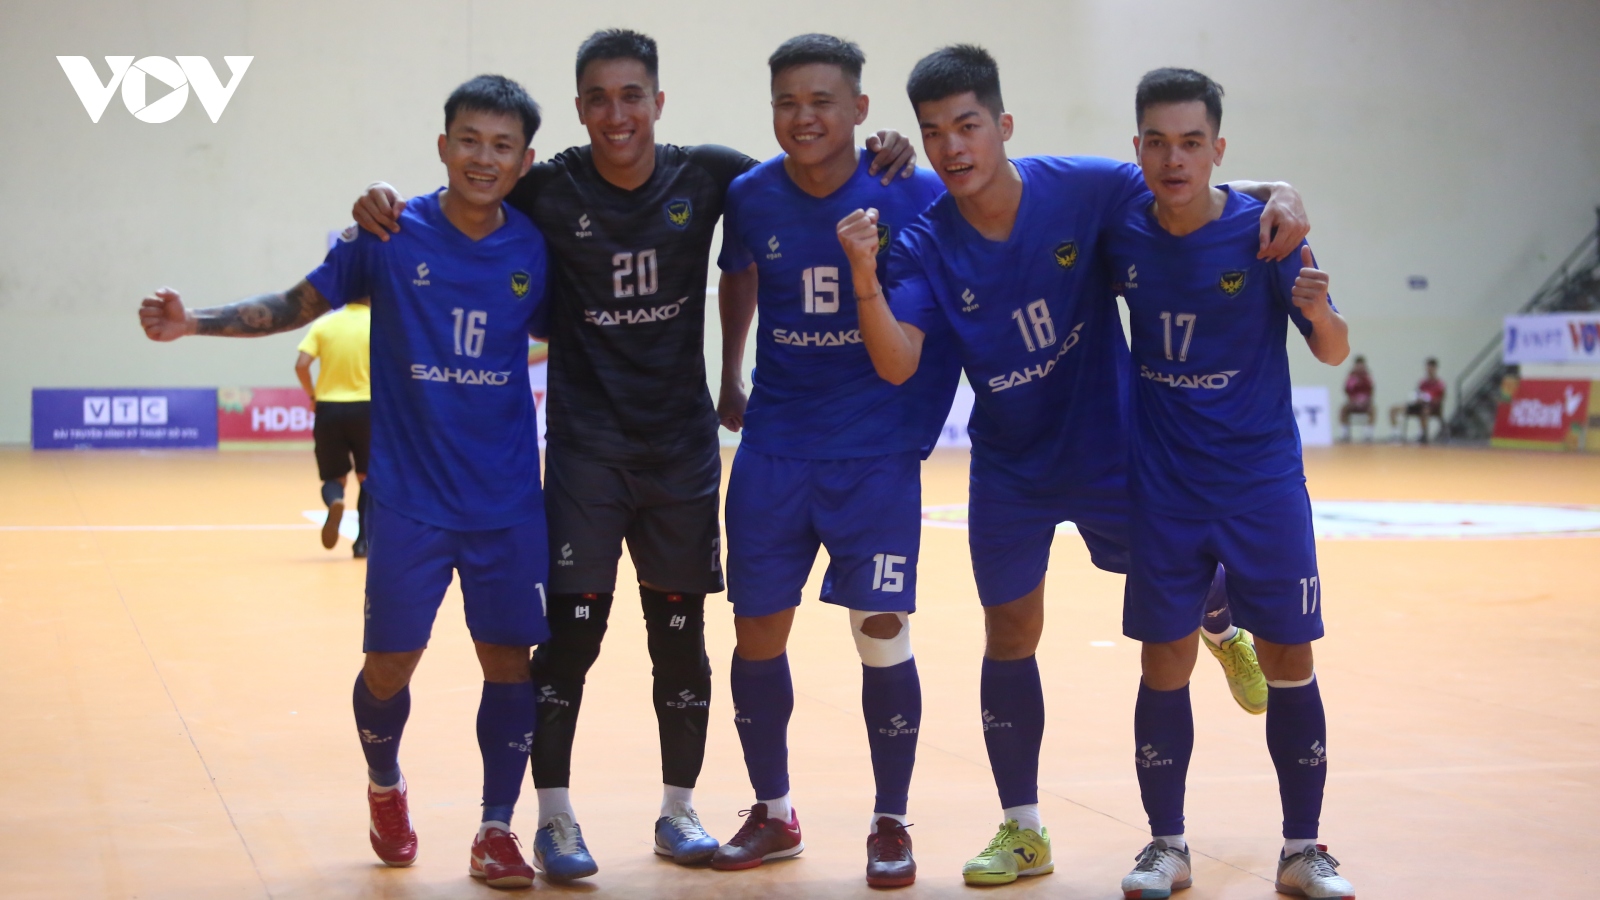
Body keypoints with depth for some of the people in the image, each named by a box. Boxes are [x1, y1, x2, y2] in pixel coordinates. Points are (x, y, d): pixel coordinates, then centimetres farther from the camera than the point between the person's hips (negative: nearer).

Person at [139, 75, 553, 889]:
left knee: (510, 663, 1)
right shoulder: (390, 235, -7)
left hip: (509, 506, 2)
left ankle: (496, 831, 15)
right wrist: (195, 322, -11)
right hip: (409, 500, -1)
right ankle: (385, 787, 34)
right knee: (389, 664, 3)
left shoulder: (534, 250, -2)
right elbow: (297, 305, 0)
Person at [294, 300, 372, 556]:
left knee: (334, 477, 11)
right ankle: (362, 541, 10)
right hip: (364, 408, -1)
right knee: (367, 477, 16)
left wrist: (312, 396, 6)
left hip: (328, 409, 1)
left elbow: (301, 365, -7)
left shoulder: (323, 324, 2)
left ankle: (335, 502, -25)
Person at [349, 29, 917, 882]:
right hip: (585, 443, -2)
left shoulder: (707, 176, -4)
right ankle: (554, 817, 8)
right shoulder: (548, 191, -8)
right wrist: (383, 206, -19)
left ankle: (679, 809, 24)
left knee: (680, 632, 9)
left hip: (682, 441, 2)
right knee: (571, 629, -6)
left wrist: (872, 161, -9)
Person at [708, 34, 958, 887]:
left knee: (881, 633, -5)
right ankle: (772, 814, 24)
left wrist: (918, 432, -3)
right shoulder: (750, 197, -3)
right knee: (756, 631, 5)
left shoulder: (914, 197, -11)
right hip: (775, 447, 3)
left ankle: (891, 824, 13)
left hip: (876, 454, -3)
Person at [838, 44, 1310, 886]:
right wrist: (865, 277, -41)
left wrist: (1274, 193, -26)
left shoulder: (1079, 187, -18)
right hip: (1010, 467, 1)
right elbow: (897, 363, -25)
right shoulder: (924, 245, -15)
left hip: (1109, 449, -1)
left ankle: (1226, 634, 56)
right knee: (1009, 637, 5)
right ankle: (1022, 829, 20)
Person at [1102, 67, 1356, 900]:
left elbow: (1333, 353, -9)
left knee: (1289, 661, 1)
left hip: (1263, 479, -1)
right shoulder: (1118, 230, -5)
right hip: (1163, 484, 2)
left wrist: (1318, 313, -29)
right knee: (1164, 662, 3)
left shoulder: (1262, 231, -12)